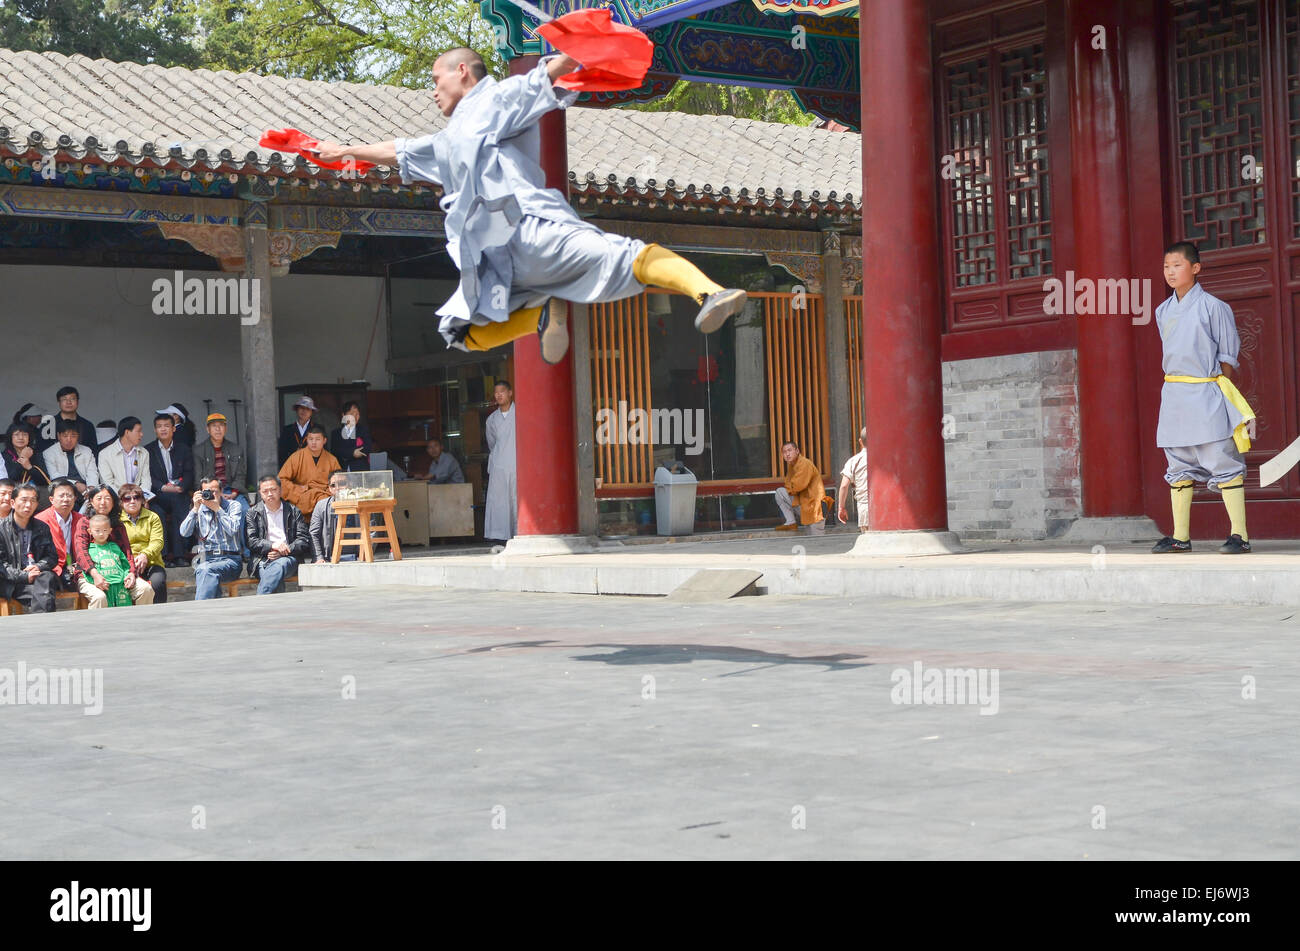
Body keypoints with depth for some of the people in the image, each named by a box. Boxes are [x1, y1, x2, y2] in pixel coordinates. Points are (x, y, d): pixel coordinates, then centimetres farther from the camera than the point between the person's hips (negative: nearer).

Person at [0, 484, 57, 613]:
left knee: (47, 577, -33)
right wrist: (24, 576, -16)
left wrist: (38, 567, -7)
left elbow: (52, 556, 16)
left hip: (39, 575, 4)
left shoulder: (42, 528, 16)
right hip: (11, 583, -4)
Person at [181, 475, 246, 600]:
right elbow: (184, 532, 3)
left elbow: (233, 530, -10)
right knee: (202, 569, -35)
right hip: (205, 559, 2)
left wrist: (217, 509, -8)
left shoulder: (233, 506, 8)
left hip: (230, 559, -2)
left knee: (206, 570, -35)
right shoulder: (199, 510, 16)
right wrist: (195, 509, -3)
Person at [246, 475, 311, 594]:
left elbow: (305, 541, 7)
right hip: (262, 560, 0)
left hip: (288, 558, 0)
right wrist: (271, 545, -14)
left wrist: (283, 552, -9)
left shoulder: (294, 512, 17)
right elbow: (250, 541, 4)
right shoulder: (253, 513, 17)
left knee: (281, 564, -37)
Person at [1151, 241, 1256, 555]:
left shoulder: (1212, 307, -4)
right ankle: (1180, 536, 14)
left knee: (1223, 463, -6)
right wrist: (1176, 389, 12)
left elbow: (1228, 356, -2)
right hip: (1173, 396, 6)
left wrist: (1213, 387, -6)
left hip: (1206, 394, -6)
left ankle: (1239, 534, -4)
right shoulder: (1163, 311, 13)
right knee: (1178, 466, 9)